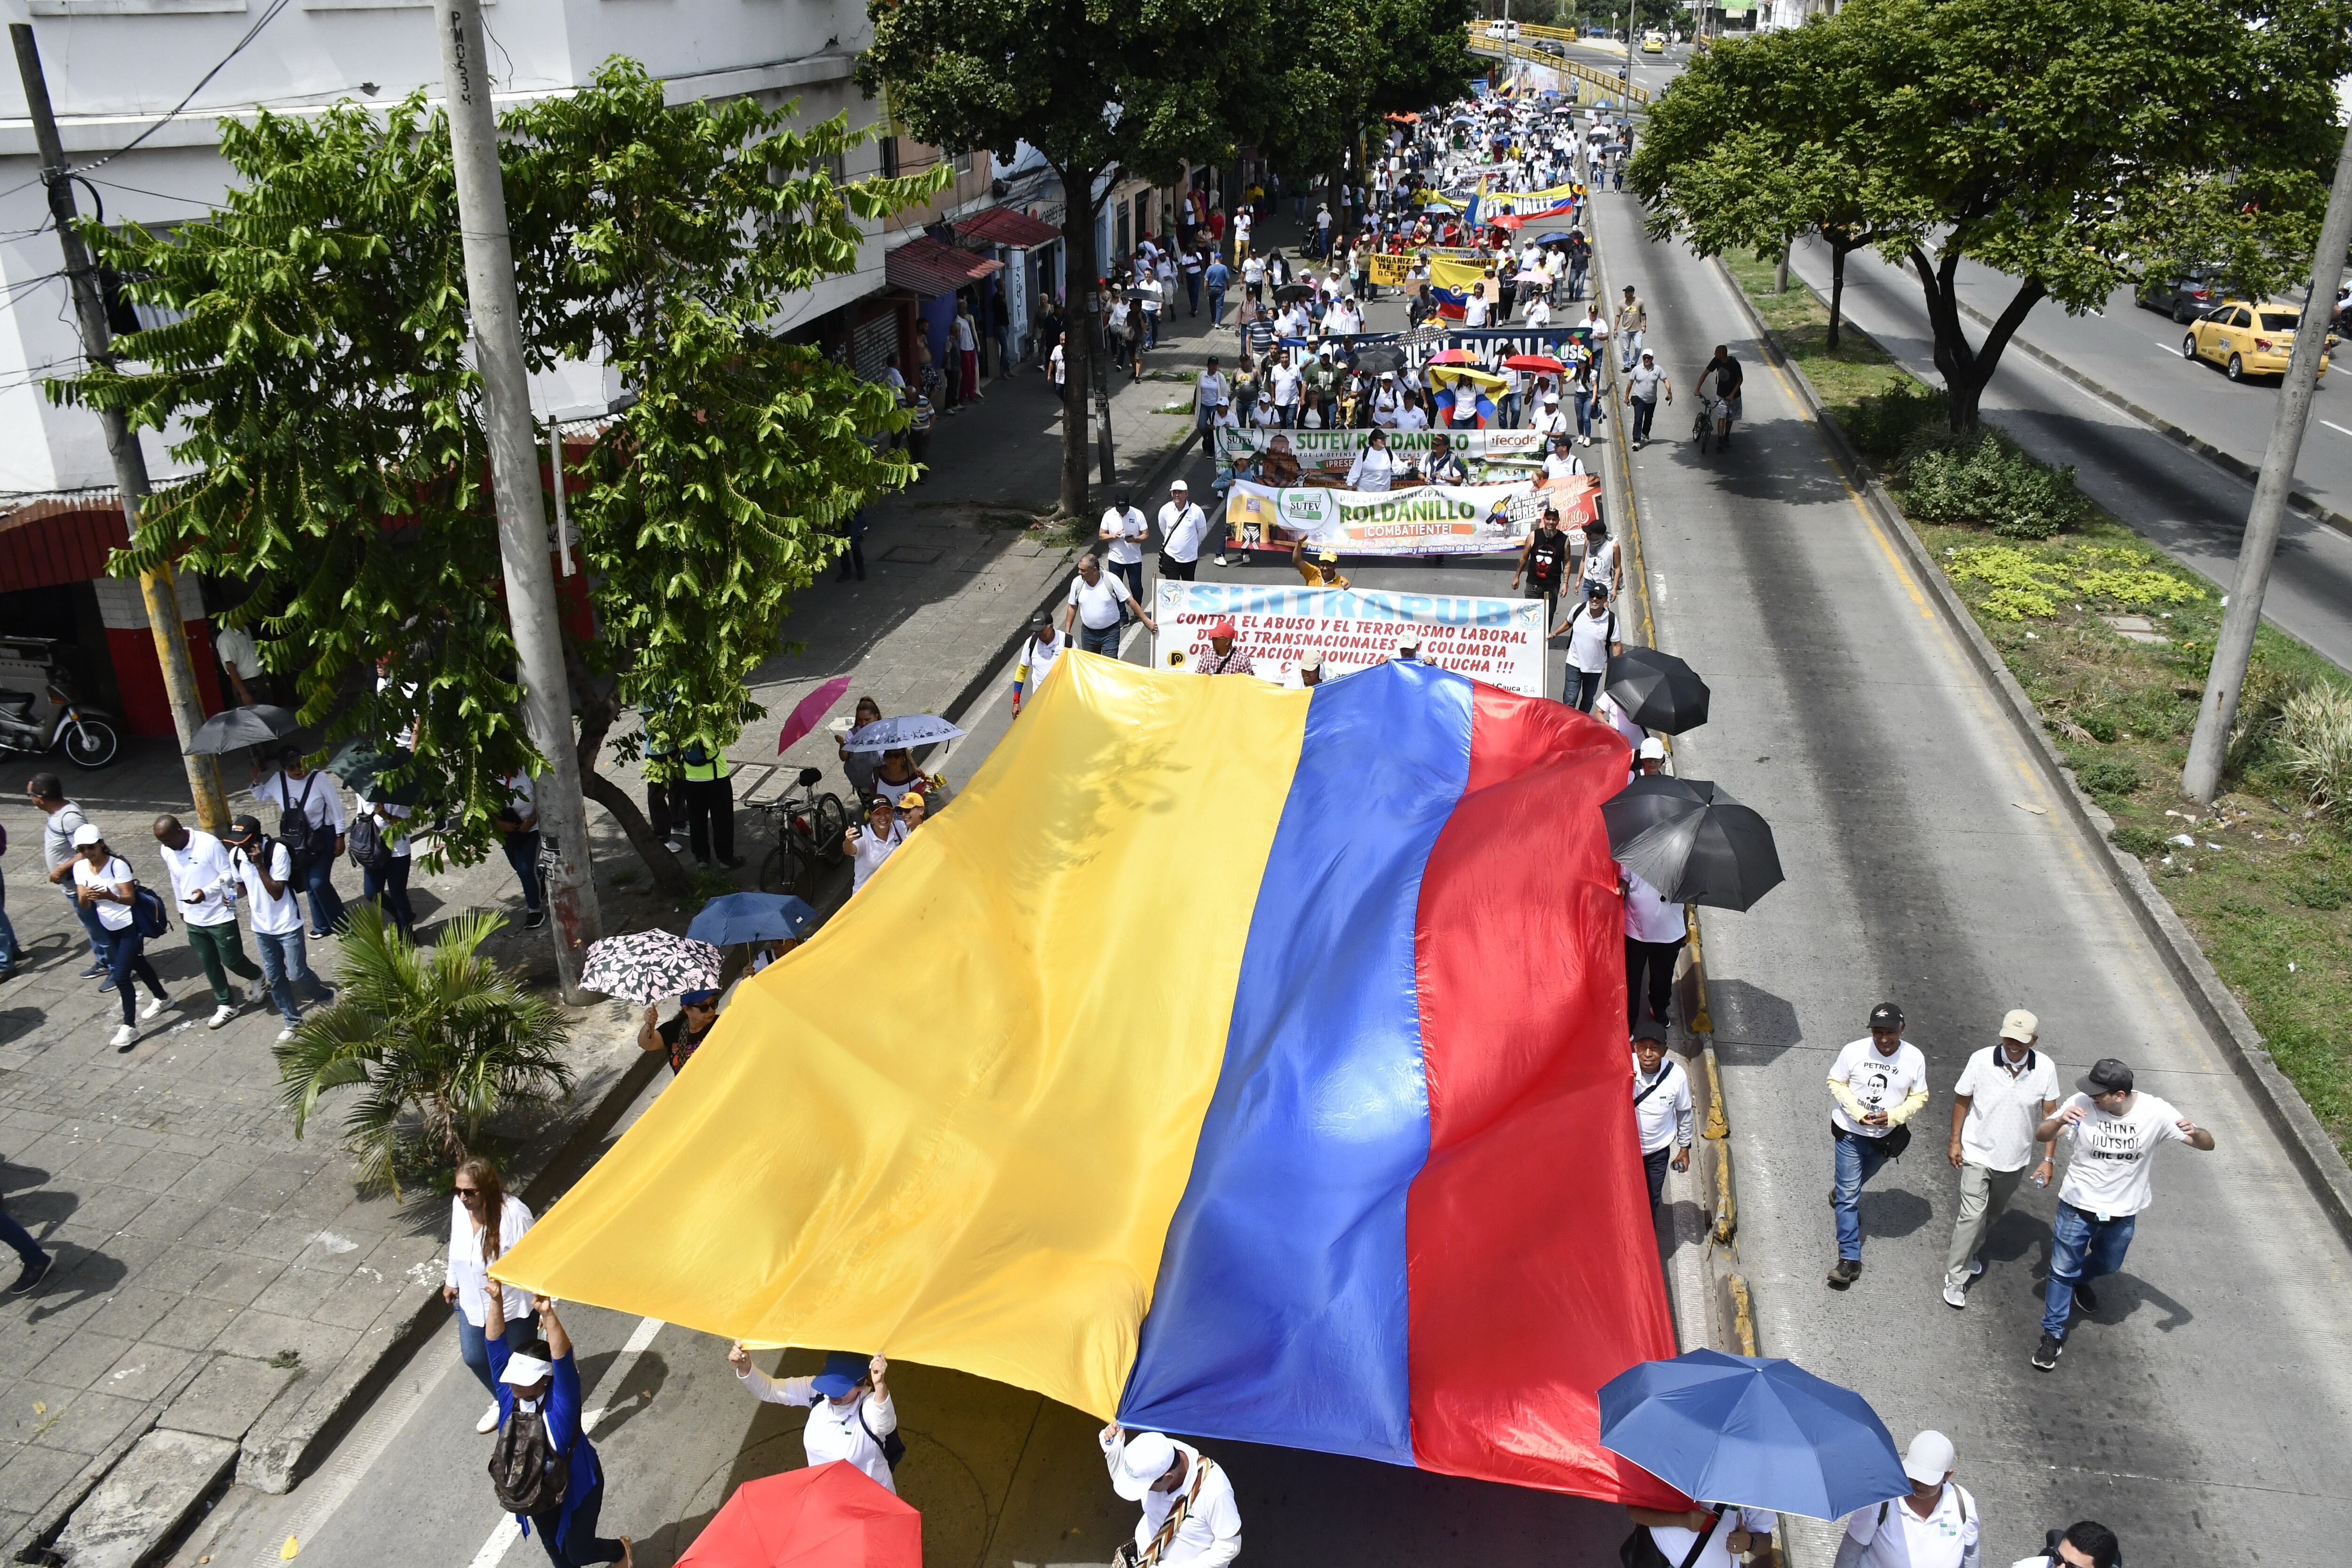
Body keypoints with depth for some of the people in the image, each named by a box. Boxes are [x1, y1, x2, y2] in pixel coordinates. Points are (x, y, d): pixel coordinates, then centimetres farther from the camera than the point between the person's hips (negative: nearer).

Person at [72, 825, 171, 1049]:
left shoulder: (118, 865, -21)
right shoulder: (80, 868, -4)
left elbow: (130, 898, -22)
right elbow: (84, 906, -6)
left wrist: (111, 897, -42)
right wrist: (85, 898, -29)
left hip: (130, 927, -7)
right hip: (110, 929, 7)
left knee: (121, 975, -11)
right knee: (137, 965, 24)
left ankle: (129, 1026, -3)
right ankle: (162, 997, 46)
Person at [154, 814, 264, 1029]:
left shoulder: (208, 844, -20)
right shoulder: (167, 852, 1)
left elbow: (228, 874, -17)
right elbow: (176, 881, 16)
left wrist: (206, 892, -31)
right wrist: (182, 910, 22)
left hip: (220, 917, -6)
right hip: (194, 920, 6)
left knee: (232, 960, 3)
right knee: (209, 965, 10)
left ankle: (257, 978, 34)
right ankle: (225, 1006, 22)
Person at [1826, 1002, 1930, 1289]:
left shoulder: (1914, 1058, -16)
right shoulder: (1854, 1051, -20)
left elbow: (1919, 1098, -5)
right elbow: (1836, 1083, -8)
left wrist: (1893, 1116, -22)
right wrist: (1857, 1112, -22)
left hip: (1886, 1136, 3)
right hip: (1851, 1133, -3)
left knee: (1856, 1182, 28)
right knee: (1849, 1193, -3)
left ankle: (1841, 1195, 63)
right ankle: (1850, 1259, 2)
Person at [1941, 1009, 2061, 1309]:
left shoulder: (2046, 1068, -15)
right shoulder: (1982, 1061, -20)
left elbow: (2050, 1115, -5)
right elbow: (1962, 1100, -5)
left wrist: (2047, 1160, -6)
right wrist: (1955, 1142, -2)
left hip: (2014, 1160, 3)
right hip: (1977, 1154, -3)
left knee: (1993, 1214, 21)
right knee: (1972, 1215, -9)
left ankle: (1970, 1252, 47)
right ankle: (1955, 1278, 3)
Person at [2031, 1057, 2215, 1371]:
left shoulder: (2155, 1112, -19)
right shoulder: (2082, 1103, -22)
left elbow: (2208, 1145, -13)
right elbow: (2041, 1135, -19)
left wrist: (2195, 1133, -38)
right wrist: (2060, 1121, -42)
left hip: (2123, 1212, 2)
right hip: (2078, 1205, -2)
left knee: (2108, 1264, 27)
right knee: (2063, 1269, 5)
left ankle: (2081, 1279, 60)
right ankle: (2053, 1334, 20)